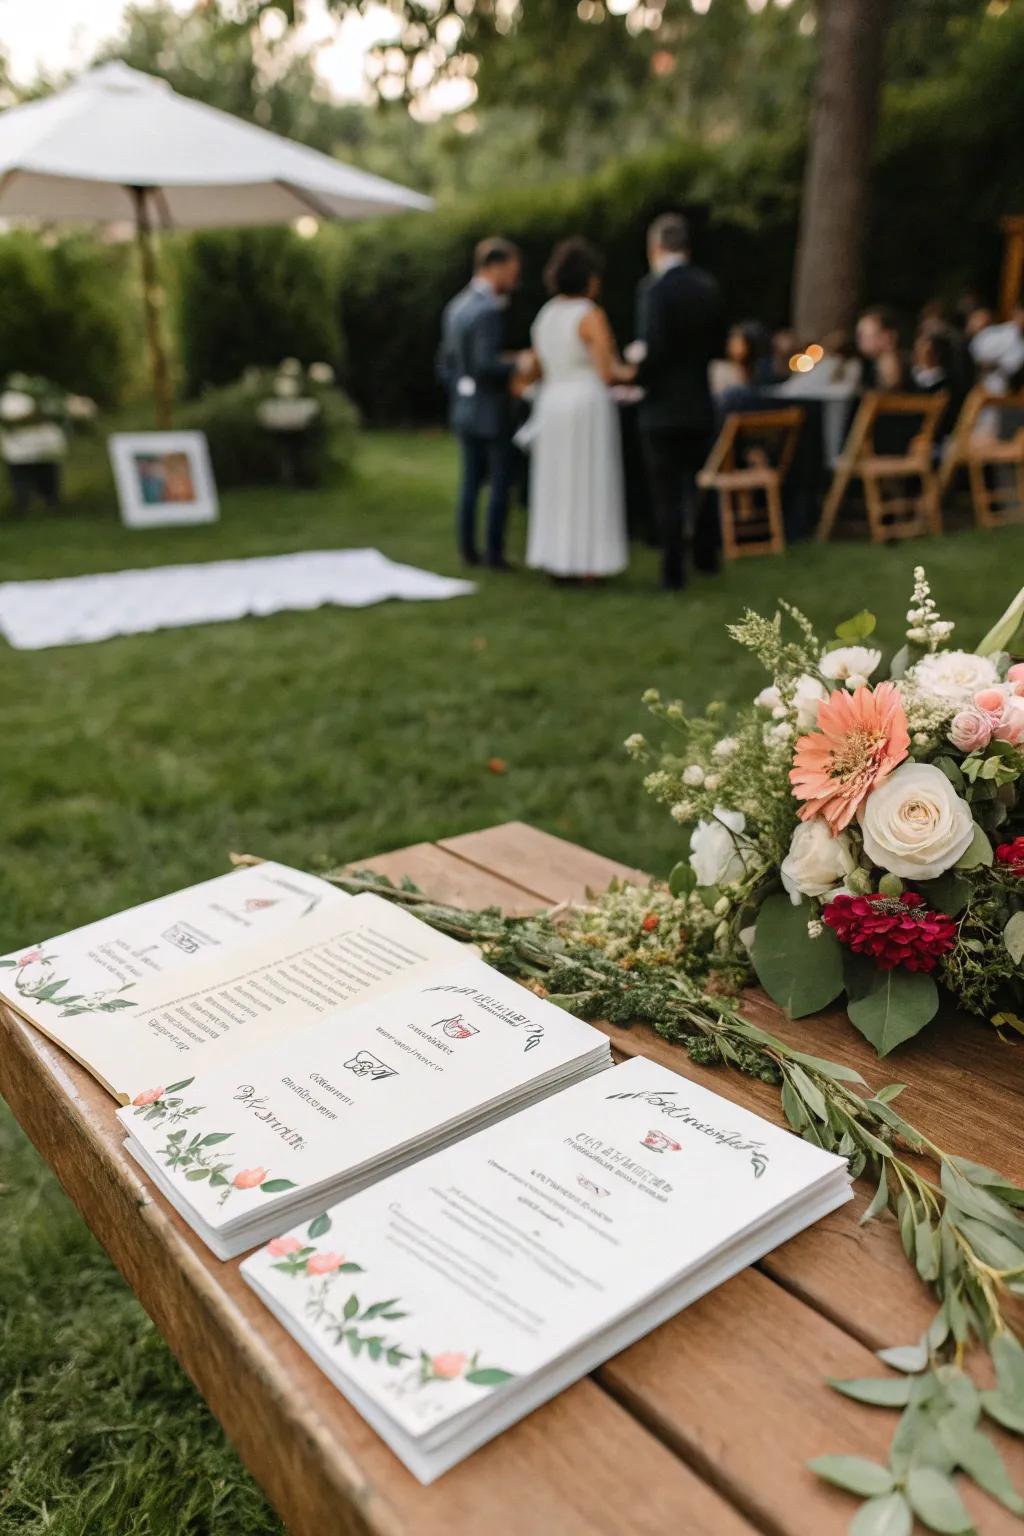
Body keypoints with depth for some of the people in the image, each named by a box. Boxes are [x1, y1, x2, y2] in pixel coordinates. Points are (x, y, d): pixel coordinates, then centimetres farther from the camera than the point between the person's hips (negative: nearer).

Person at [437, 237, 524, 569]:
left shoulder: (455, 307, 10)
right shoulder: (489, 311, -17)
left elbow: (445, 364, 15)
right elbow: (485, 365, -25)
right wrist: (519, 365, -15)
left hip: (463, 410, 8)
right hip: (493, 411, -8)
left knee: (470, 480, 13)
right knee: (500, 482, 1)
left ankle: (468, 548, 16)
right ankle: (494, 552, 4)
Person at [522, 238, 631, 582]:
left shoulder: (545, 315, 10)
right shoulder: (591, 315, -11)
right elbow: (606, 372, -17)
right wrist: (628, 373, 4)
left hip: (551, 404, 7)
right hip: (588, 403, -6)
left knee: (557, 482, 11)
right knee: (589, 483, 0)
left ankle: (556, 558, 13)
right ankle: (587, 562, 3)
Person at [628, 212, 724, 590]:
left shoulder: (653, 287, -15)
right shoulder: (708, 285, 5)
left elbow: (653, 348, -22)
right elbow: (717, 343, 10)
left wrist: (637, 361, -3)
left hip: (663, 406, -6)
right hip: (699, 405, 6)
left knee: (666, 491, 1)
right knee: (699, 481, 21)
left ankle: (673, 570, 4)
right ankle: (705, 554, 29)